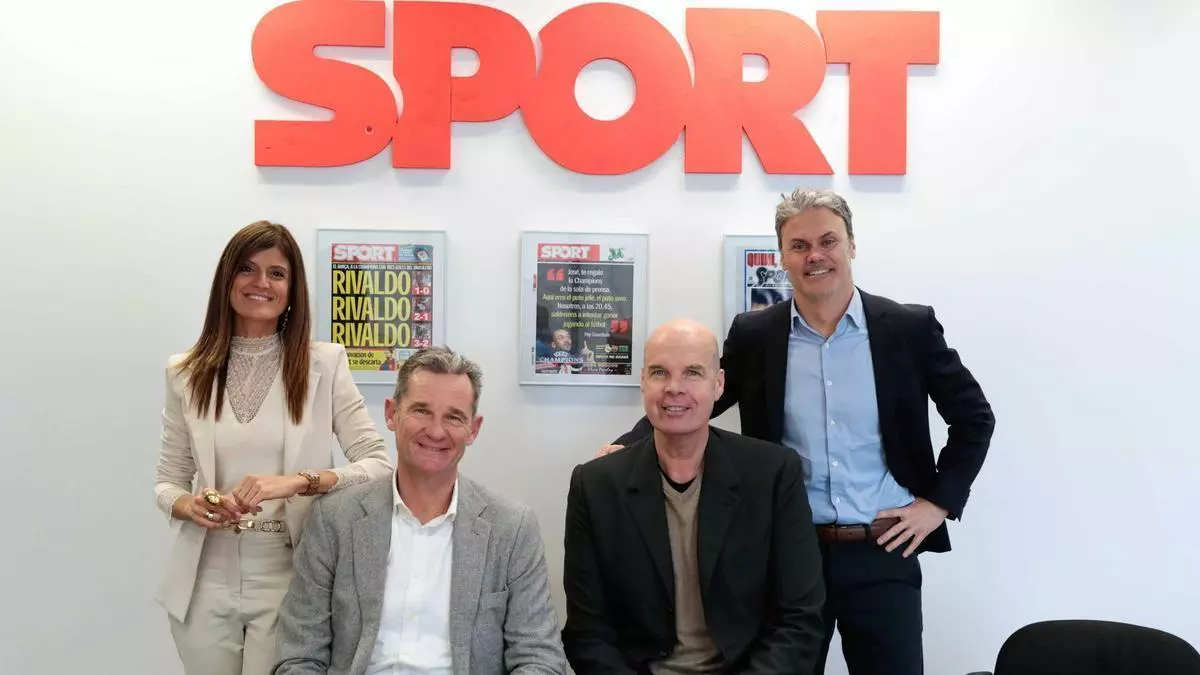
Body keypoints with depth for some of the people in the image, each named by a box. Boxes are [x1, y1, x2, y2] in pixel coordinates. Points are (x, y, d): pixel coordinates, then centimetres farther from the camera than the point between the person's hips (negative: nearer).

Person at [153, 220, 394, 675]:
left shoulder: (324, 364, -5)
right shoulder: (186, 373, 3)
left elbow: (380, 466, -10)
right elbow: (167, 482, 9)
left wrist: (300, 481, -26)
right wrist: (189, 506, -14)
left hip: (289, 581, -2)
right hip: (206, 584, 3)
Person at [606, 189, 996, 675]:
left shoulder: (909, 328, -2)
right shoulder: (754, 335, 1)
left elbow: (974, 416, 6)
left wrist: (940, 502, -2)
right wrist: (627, 447, -9)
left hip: (884, 555, -1)